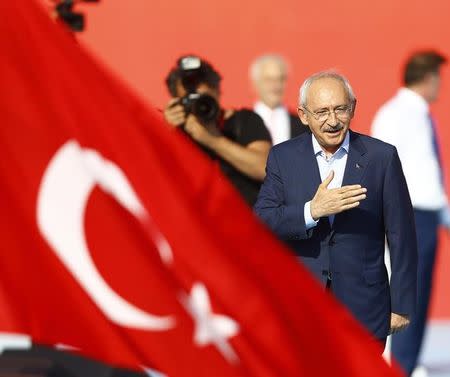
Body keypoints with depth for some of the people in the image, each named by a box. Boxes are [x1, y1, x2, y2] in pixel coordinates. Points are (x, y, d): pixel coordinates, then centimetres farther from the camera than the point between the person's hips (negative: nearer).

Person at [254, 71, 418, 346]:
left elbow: (402, 237, 1)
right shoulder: (283, 157, 3)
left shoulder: (381, 157, -2)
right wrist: (312, 211, -23)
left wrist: (402, 305, 0)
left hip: (363, 306, -1)